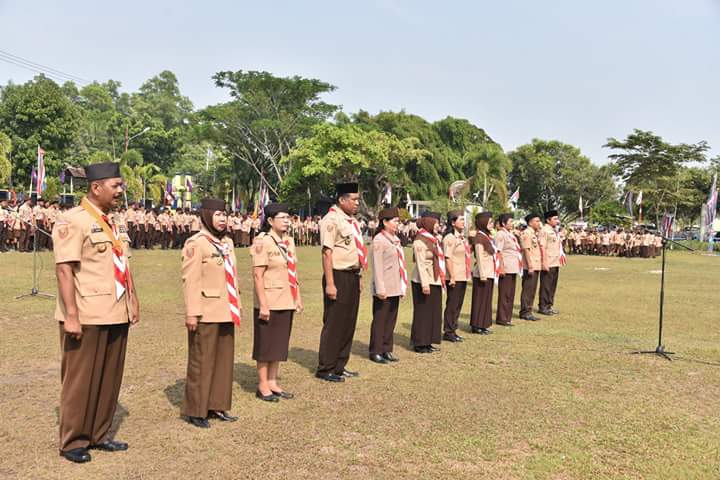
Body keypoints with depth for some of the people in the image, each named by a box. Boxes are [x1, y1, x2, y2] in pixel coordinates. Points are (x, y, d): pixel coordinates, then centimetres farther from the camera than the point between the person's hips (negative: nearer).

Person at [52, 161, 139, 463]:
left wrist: (133, 301, 13)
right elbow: (64, 270, -16)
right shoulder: (72, 222, -10)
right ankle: (72, 442, 19)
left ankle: (98, 435, 28)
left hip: (116, 316, 8)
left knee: (110, 379, 14)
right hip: (86, 318, -8)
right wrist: (71, 315, -21)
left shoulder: (112, 224, 14)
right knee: (80, 380, 4)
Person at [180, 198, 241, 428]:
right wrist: (191, 313, -20)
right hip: (206, 313, -8)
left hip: (226, 313, 8)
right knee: (201, 361, 2)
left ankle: (216, 405, 25)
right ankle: (195, 411, 14)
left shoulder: (227, 243, 13)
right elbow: (190, 280, -16)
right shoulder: (196, 243, -11)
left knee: (224, 359, 13)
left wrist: (237, 306, 16)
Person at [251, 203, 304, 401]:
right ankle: (262, 386, 16)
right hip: (269, 303, -7)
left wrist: (297, 297, 13)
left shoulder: (288, 241, 9)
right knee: (265, 345, 4)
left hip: (286, 302, 7)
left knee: (280, 344, 14)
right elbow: (258, 275, -16)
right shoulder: (262, 242, -13)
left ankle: (273, 382, 25)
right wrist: (263, 304, -19)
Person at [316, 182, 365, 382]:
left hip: (352, 277, 9)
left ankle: (339, 366, 24)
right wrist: (330, 284, -21)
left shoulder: (351, 221, 14)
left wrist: (358, 277, 17)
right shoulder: (331, 220, -13)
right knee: (334, 324, -2)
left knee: (349, 323, 13)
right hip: (339, 277, -9)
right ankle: (325, 369, 9)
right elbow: (327, 253, -18)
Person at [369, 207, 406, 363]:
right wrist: (380, 289, -20)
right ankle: (375, 352, 11)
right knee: (380, 320, 2)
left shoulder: (395, 239, 13)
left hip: (395, 288, 8)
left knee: (391, 320, 13)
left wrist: (403, 286, 16)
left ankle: (387, 350, 23)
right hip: (384, 289, -8)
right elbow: (377, 266, -16)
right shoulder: (379, 240, -12)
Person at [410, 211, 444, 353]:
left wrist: (441, 279, 18)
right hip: (425, 282, -9)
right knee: (423, 312, -1)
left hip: (435, 281, 9)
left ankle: (427, 341, 21)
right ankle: (419, 344, 8)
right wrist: (424, 284, -23)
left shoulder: (434, 239, 14)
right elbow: (420, 264, -19)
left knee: (434, 311, 12)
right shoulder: (420, 241, -14)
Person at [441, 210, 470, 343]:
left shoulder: (462, 237, 14)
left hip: (463, 277, 9)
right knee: (452, 305, 0)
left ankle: (453, 330, 24)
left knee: (458, 305, 14)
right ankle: (448, 332, 10)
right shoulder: (449, 238, -14)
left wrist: (469, 273, 17)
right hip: (455, 277, -9)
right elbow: (448, 258, -19)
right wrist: (452, 277, -21)